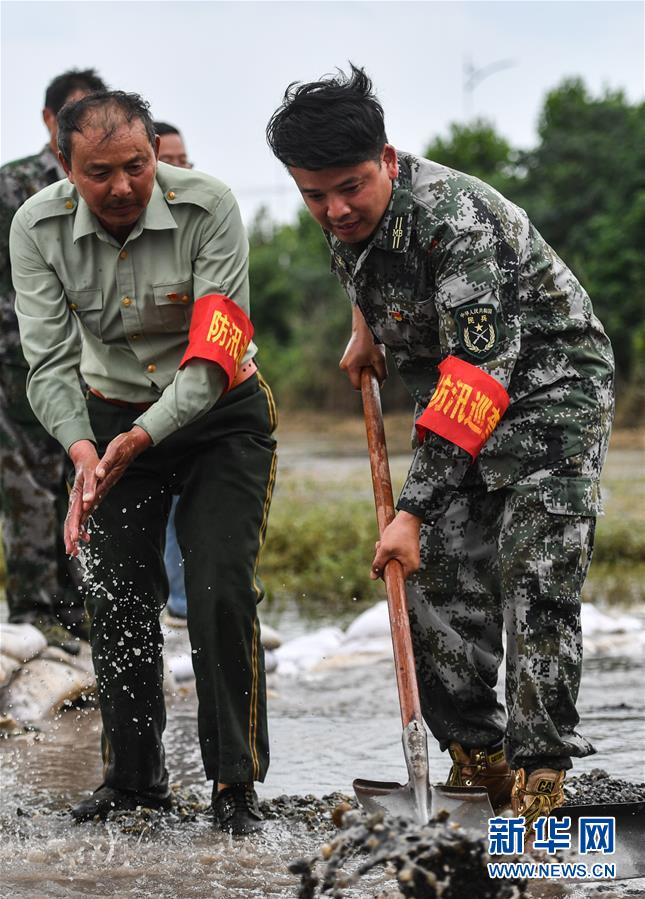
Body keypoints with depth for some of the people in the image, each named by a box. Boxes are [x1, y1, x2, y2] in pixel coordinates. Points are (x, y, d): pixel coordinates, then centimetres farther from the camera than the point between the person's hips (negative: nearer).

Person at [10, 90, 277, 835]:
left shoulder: (208, 209, -25)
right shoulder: (37, 228, -16)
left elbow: (213, 358, -27)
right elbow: (49, 362, -16)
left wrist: (139, 440, -37)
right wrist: (83, 450, -34)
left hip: (219, 417, -3)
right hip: (113, 419, 3)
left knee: (220, 592, -14)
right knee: (117, 600, 0)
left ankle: (235, 787, -4)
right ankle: (132, 779, 16)